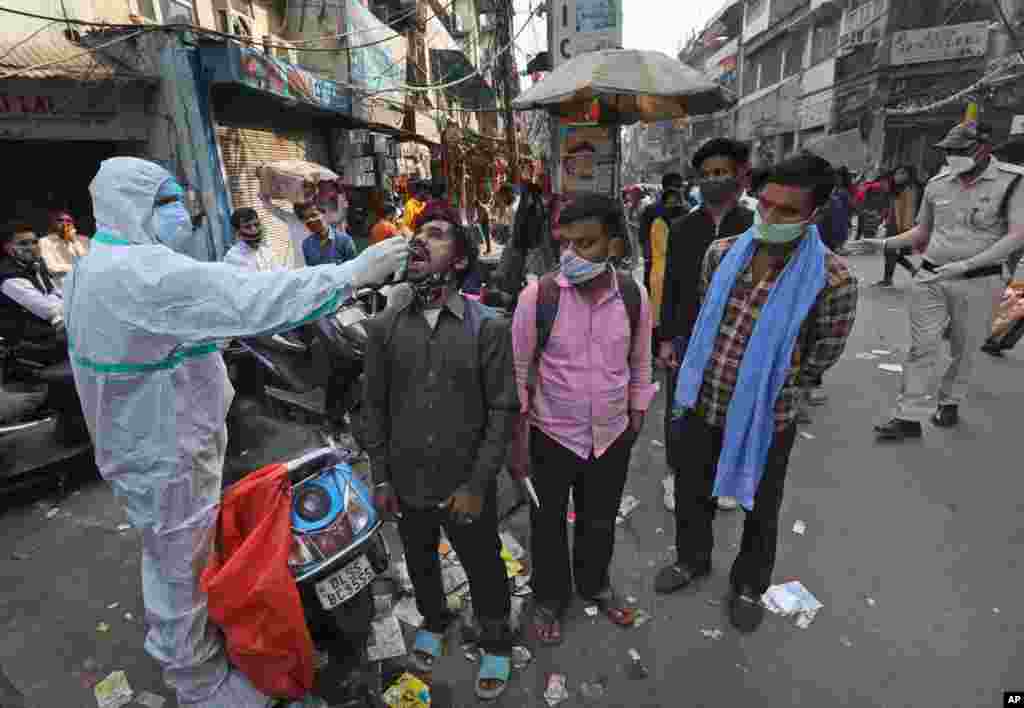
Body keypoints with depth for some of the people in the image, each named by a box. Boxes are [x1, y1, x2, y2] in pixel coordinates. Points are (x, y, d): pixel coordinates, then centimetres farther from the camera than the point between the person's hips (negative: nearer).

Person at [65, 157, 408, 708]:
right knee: (183, 564, 10)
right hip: (167, 453, -10)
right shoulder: (143, 271, -28)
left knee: (167, 554, 29)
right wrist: (352, 273, -36)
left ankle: (168, 638, 54)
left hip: (151, 439, 10)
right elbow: (250, 299, -38)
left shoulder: (97, 267, 8)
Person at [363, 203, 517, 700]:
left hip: (466, 486, -2)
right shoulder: (383, 327, -4)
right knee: (420, 564, 26)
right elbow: (375, 405, 2)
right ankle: (433, 621, 57)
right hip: (408, 483, 3)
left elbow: (502, 410, -11)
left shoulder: (488, 327, -12)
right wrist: (381, 477, 2)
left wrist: (478, 484, -13)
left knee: (484, 570, 17)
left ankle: (496, 642, 47)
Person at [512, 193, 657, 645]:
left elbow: (640, 362, 5)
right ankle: (549, 597, 47)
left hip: (612, 436, 3)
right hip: (552, 436, -2)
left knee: (600, 522, 24)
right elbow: (517, 367, -9)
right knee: (548, 523, 18)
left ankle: (594, 585, 54)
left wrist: (637, 417, 10)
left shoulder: (635, 295, -9)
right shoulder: (538, 295, -18)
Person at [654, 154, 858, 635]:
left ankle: (748, 586, 48)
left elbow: (819, 359, -6)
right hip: (703, 403, 4)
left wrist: (761, 386, 3)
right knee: (691, 492, 22)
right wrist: (715, 371, 10)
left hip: (767, 418, -3)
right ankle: (692, 560, 50)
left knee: (759, 510, 20)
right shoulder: (721, 254, -7)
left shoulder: (832, 280, -20)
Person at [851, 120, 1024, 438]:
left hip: (978, 282, -2)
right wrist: (884, 244, 4)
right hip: (930, 278, 3)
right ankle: (909, 417, 0)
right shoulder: (937, 184, 5)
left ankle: (949, 403, 33)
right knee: (922, 347, -2)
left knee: (964, 350, 12)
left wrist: (966, 264, -22)